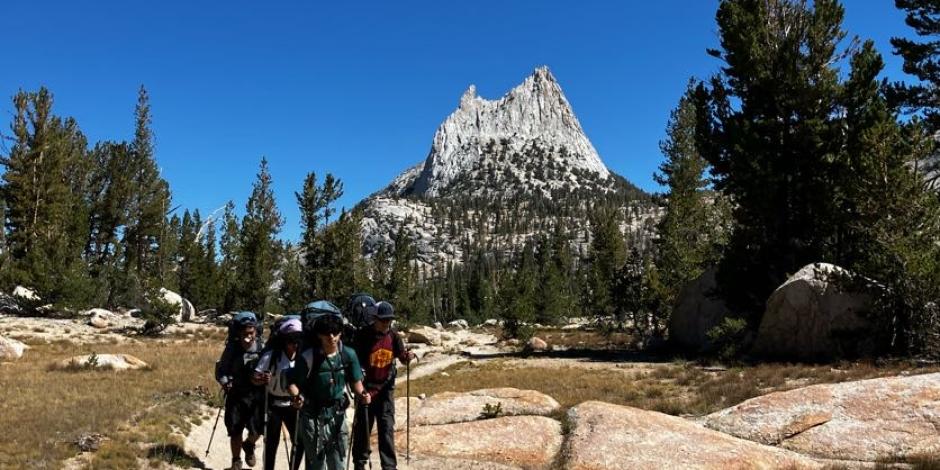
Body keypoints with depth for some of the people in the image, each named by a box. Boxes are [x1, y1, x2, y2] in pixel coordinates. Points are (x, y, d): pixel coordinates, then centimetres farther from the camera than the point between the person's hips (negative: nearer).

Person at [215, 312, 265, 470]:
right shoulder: (232, 348, -10)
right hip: (236, 395, 0)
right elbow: (220, 369, -2)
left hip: (257, 395, 0)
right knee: (235, 432, 8)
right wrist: (225, 382, -20)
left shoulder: (263, 347, -10)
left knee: (256, 431, -3)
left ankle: (249, 446, 34)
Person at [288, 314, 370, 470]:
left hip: (338, 415, 3)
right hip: (313, 417, -3)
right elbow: (292, 382, -10)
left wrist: (361, 394, -13)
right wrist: (296, 396, -30)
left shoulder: (348, 354, -7)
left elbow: (355, 381, 6)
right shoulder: (308, 357, -17)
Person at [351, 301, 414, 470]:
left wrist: (408, 357, -24)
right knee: (363, 427, 9)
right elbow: (356, 361, -10)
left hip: (386, 387, 2)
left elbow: (402, 356, -2)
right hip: (366, 387, -2)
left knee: (387, 427, 0)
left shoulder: (393, 335, -4)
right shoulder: (364, 336, -14)